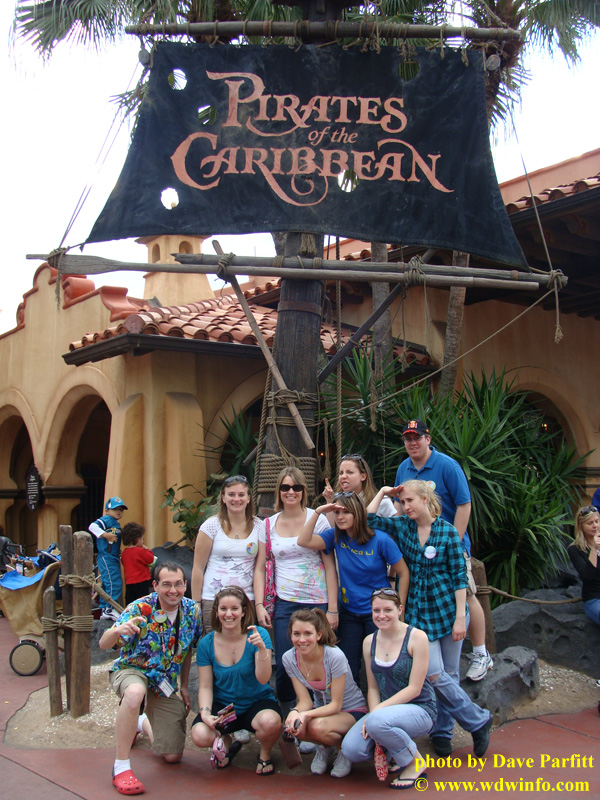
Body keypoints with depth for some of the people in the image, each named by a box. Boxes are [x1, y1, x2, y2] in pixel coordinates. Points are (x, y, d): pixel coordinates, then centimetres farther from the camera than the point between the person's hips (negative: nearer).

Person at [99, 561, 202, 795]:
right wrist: (117, 630, -52)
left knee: (173, 756, 4)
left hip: (167, 682, 4)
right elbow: (104, 644, -30)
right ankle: (121, 767, -28)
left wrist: (184, 687, 12)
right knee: (135, 692, -43)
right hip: (132, 670, -4)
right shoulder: (140, 609, -21)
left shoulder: (193, 611, -8)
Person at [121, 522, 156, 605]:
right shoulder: (140, 551, -15)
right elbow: (151, 560, -11)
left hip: (129, 582, 7)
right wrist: (148, 550, 3)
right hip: (141, 582, -6)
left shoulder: (124, 552, 8)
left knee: (129, 602, 10)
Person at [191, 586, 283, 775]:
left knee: (270, 722, -36)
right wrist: (205, 712, -20)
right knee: (200, 736, -28)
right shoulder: (207, 644, -6)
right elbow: (205, 687, -2)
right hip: (222, 706, 2)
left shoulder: (257, 636, -12)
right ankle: (225, 741, 11)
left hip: (257, 702, -2)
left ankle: (265, 753, 3)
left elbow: (263, 679, -20)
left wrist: (261, 649, -36)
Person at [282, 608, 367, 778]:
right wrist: (295, 712, -35)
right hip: (322, 709, 4)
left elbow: (336, 705, -21)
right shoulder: (289, 658, -13)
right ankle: (325, 747, 5)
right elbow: (305, 701, -11)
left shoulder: (335, 657, -27)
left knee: (317, 727, -35)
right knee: (295, 727, -29)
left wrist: (306, 714, -38)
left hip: (352, 711, -4)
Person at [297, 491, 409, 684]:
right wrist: (318, 512, -20)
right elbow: (304, 541, -14)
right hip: (349, 613, 4)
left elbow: (404, 573, -7)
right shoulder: (336, 537, -3)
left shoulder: (380, 540, -14)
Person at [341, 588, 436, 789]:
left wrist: (376, 712, -22)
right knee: (351, 750, -19)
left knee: (377, 721, -34)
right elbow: (373, 688, 5)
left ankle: (416, 763, -6)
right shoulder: (369, 642, 3)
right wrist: (373, 715, -15)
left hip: (419, 710, -5)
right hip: (386, 710, 5)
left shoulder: (417, 637, -13)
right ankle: (395, 752, 11)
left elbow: (414, 688, -15)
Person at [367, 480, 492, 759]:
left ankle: (441, 731, 23)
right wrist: (383, 492, 0)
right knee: (434, 674, -5)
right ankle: (478, 721, 13)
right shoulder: (402, 526, 2)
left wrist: (460, 617, -10)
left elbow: (459, 576, -7)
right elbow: (368, 519, -2)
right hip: (419, 611, 2)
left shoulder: (448, 532, -7)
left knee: (449, 674, 6)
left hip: (447, 608, -2)